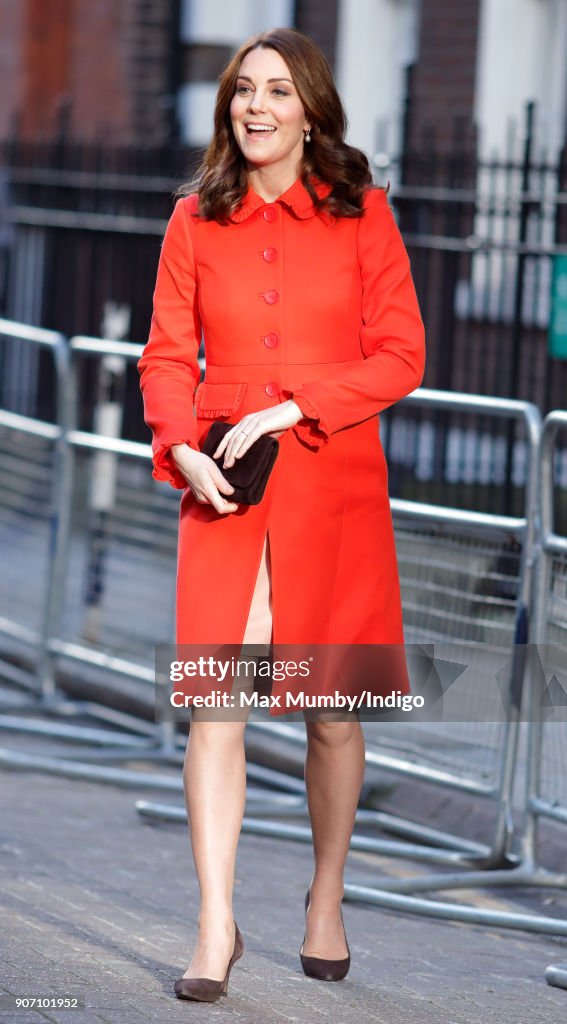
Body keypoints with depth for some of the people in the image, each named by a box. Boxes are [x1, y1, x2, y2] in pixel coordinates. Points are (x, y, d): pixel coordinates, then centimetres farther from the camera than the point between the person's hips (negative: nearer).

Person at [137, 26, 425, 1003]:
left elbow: (401, 356, -2)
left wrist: (294, 408, -14)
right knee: (213, 706, -8)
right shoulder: (196, 221, 6)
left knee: (334, 709, 6)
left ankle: (327, 902, 27)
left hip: (335, 487, -1)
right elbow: (166, 356, 6)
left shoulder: (363, 216, 1)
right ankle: (216, 929, -3)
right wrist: (184, 450, -12)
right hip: (224, 491, 1)